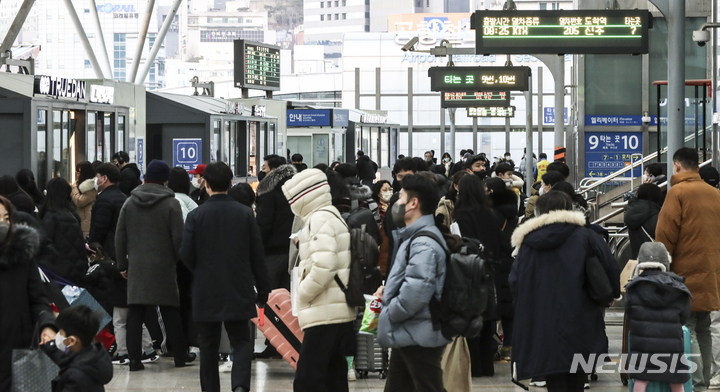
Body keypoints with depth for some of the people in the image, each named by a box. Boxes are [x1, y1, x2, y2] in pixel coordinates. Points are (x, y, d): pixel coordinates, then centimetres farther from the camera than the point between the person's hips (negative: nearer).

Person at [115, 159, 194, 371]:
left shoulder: (130, 203, 5)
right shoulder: (171, 203, -6)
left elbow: (120, 237, 7)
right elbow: (178, 237, -8)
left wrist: (122, 264, 13)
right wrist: (180, 259, 7)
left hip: (136, 266, 2)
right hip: (163, 266, -2)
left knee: (135, 313, 2)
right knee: (171, 313, 8)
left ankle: (134, 358, -2)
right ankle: (180, 355, 16)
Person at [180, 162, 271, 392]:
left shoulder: (196, 216, -7)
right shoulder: (245, 214, -3)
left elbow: (186, 255, -7)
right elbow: (258, 255, 0)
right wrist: (263, 289, 8)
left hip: (206, 293, -1)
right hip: (238, 293, 1)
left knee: (208, 345, 11)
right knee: (241, 341, 7)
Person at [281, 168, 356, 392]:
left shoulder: (320, 219, -12)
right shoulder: (333, 215, 19)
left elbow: (323, 266, -22)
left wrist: (303, 292, -10)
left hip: (324, 314, -10)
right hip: (341, 312, 10)